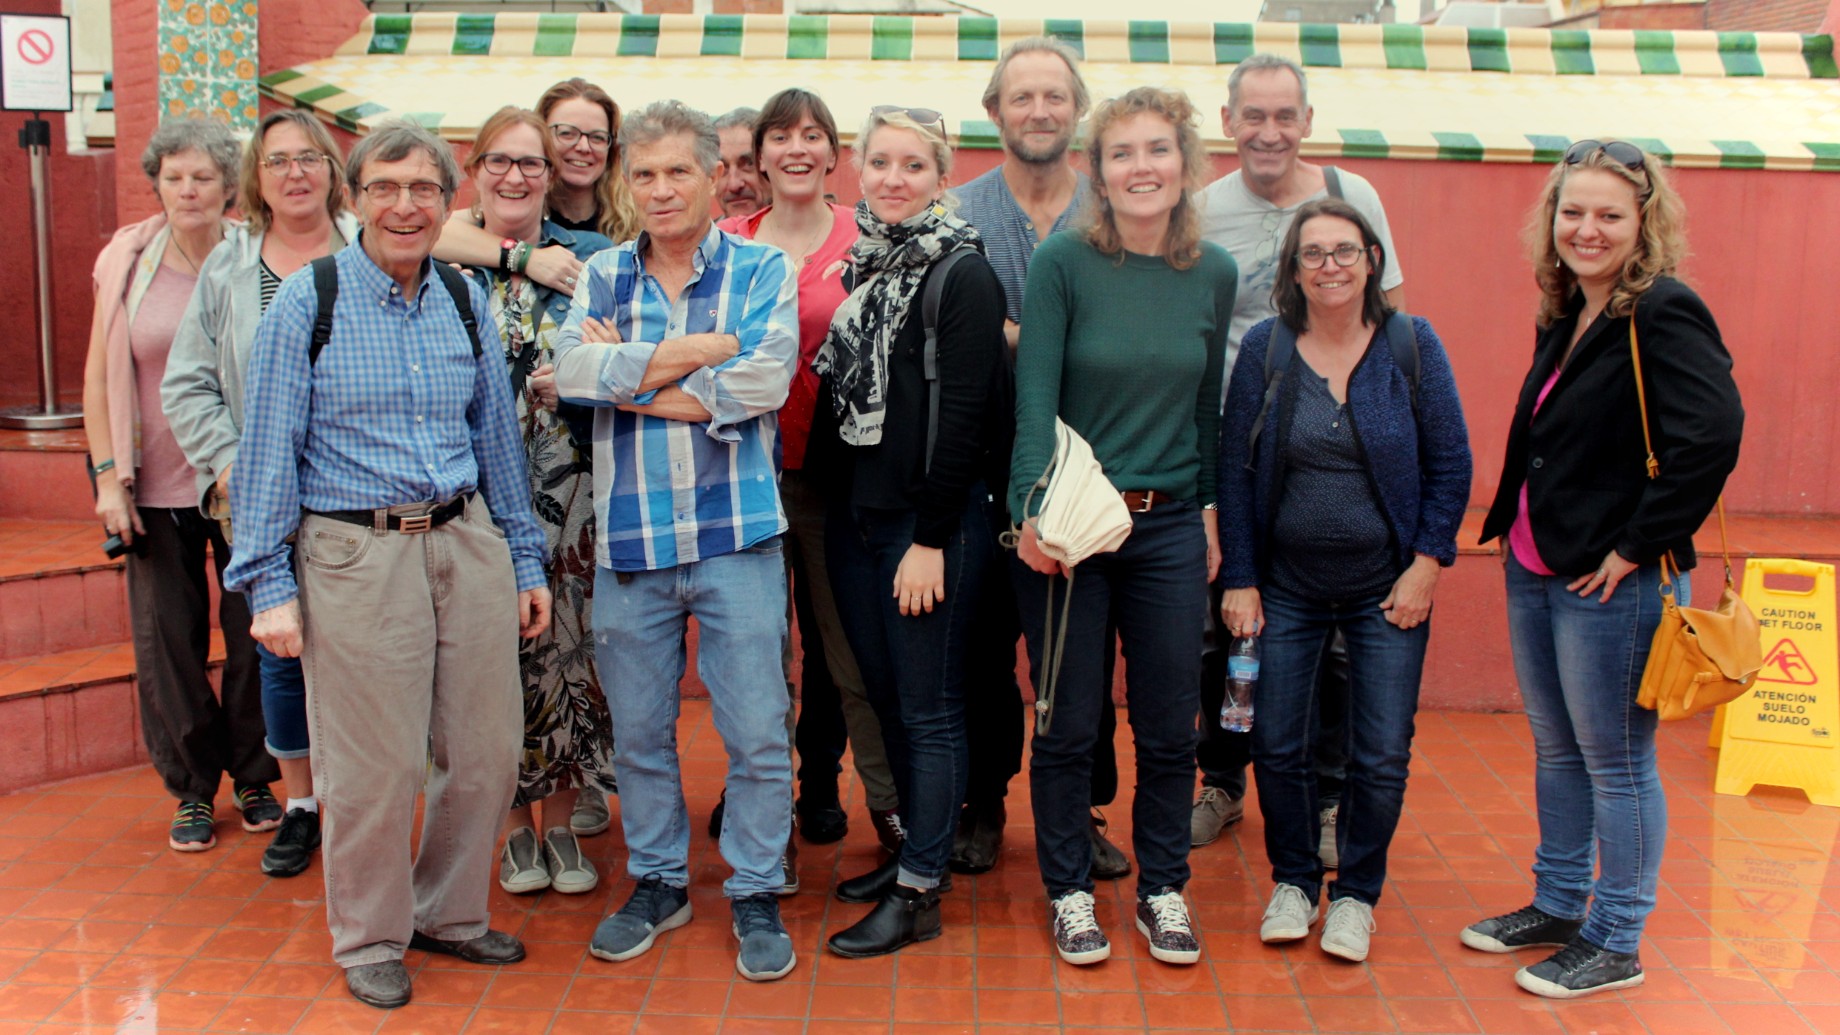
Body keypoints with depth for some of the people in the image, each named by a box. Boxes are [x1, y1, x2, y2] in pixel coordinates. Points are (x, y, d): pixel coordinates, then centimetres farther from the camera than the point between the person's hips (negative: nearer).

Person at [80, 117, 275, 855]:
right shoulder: (127, 262, 2)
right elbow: (101, 377, 6)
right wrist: (108, 475, 0)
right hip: (157, 487, 2)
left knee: (253, 633, 5)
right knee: (167, 639, 6)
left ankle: (254, 778, 23)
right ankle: (192, 787, 21)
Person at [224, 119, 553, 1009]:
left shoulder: (466, 301, 9)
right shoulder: (307, 303, -4)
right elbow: (268, 451, -3)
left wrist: (524, 560, 15)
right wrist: (270, 585, -5)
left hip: (468, 543, 4)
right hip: (357, 555, -4)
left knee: (485, 752, 10)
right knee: (375, 768, 3)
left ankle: (450, 912, 32)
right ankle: (369, 940, 26)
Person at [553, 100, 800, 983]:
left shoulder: (763, 271, 1)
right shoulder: (603, 275, 8)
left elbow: (763, 382, -15)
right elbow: (573, 372, -10)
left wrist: (630, 378, -9)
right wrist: (700, 350, -14)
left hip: (737, 537, -2)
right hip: (628, 539, 3)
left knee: (756, 731, 3)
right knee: (638, 731, 13)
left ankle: (756, 894, 19)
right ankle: (657, 882, 31)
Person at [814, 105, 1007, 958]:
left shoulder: (962, 273, -9)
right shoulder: (858, 263, 11)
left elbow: (964, 413, -14)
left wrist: (931, 539, -16)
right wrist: (834, 502, 9)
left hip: (931, 520, -7)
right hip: (853, 513, 7)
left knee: (928, 707, 2)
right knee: (885, 695, 15)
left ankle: (918, 894, 10)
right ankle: (916, 848, 30)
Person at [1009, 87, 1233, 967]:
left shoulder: (1213, 273, 4)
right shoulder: (1064, 262, -8)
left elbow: (1208, 400, 12)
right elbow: (1035, 394, -12)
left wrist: (1211, 509, 12)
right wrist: (1033, 512, -20)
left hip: (1169, 526, 3)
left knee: (1169, 726, 10)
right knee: (1069, 723, 6)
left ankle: (1162, 889, 29)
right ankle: (1070, 892, 25)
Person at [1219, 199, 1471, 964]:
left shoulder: (1412, 345, -4)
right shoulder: (1263, 349, -3)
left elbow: (1451, 463, 0)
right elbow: (1235, 469, -1)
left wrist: (1425, 565, -7)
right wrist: (1239, 582, -4)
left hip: (1386, 587, 0)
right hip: (1286, 585, 1)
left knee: (1382, 755, 3)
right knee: (1277, 746, 5)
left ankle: (1356, 894, 23)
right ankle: (1293, 881, 27)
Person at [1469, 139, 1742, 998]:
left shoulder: (1664, 315, -15)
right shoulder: (1564, 318, 10)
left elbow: (1712, 436, -26)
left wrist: (1636, 547, -21)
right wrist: (1517, 527, 10)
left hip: (1609, 583, -8)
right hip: (1534, 569, 8)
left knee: (1615, 761, 4)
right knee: (1556, 750, 19)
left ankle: (1615, 944, 18)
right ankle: (1558, 905, 34)